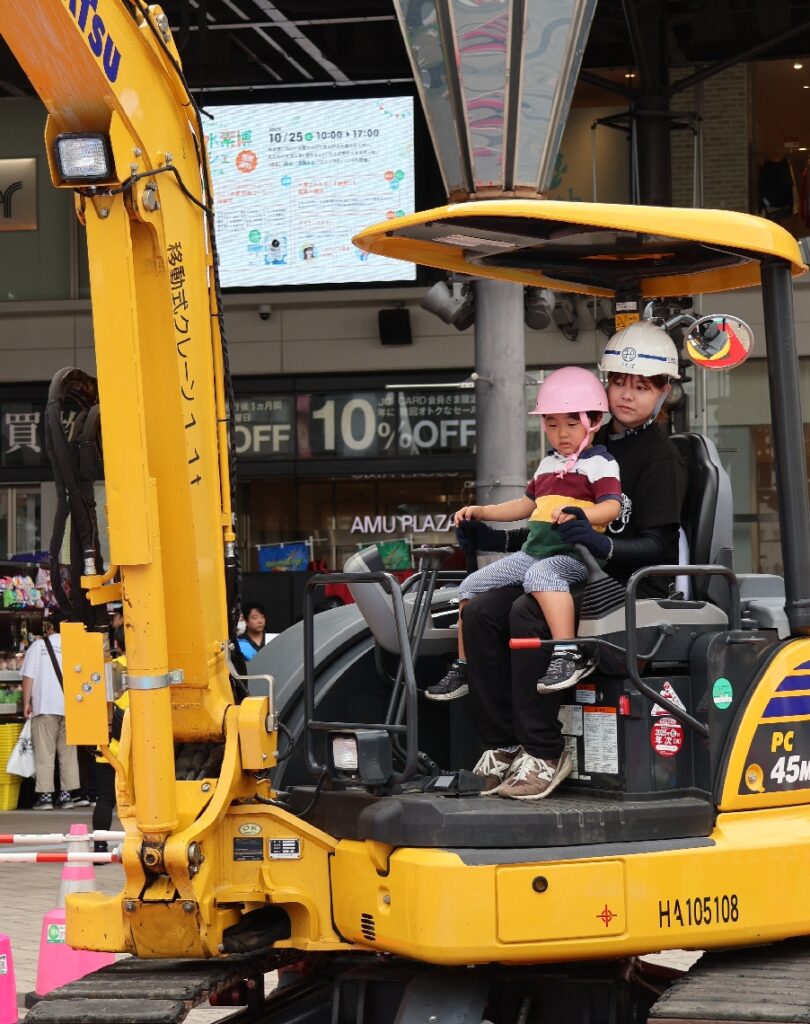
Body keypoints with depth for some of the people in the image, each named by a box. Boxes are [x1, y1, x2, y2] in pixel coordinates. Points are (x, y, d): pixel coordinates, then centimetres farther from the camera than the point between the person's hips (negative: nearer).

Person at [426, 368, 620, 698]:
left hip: (574, 555, -9)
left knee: (540, 574, -42)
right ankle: (464, 666, 14)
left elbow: (612, 506, -16)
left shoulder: (599, 462, -2)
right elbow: (527, 504, 35)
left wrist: (578, 514, -35)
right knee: (472, 587, 4)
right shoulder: (547, 465, 23)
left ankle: (568, 654, -50)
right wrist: (481, 512, 27)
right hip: (534, 550, 9)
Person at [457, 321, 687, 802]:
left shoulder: (661, 457, -5)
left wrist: (602, 545, -31)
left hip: (633, 584, -8)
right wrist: (500, 539, 14)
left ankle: (545, 754, -26)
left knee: (529, 614, -32)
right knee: (481, 612, -14)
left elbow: (658, 548, -14)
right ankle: (504, 745, -12)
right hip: (576, 578, 8)